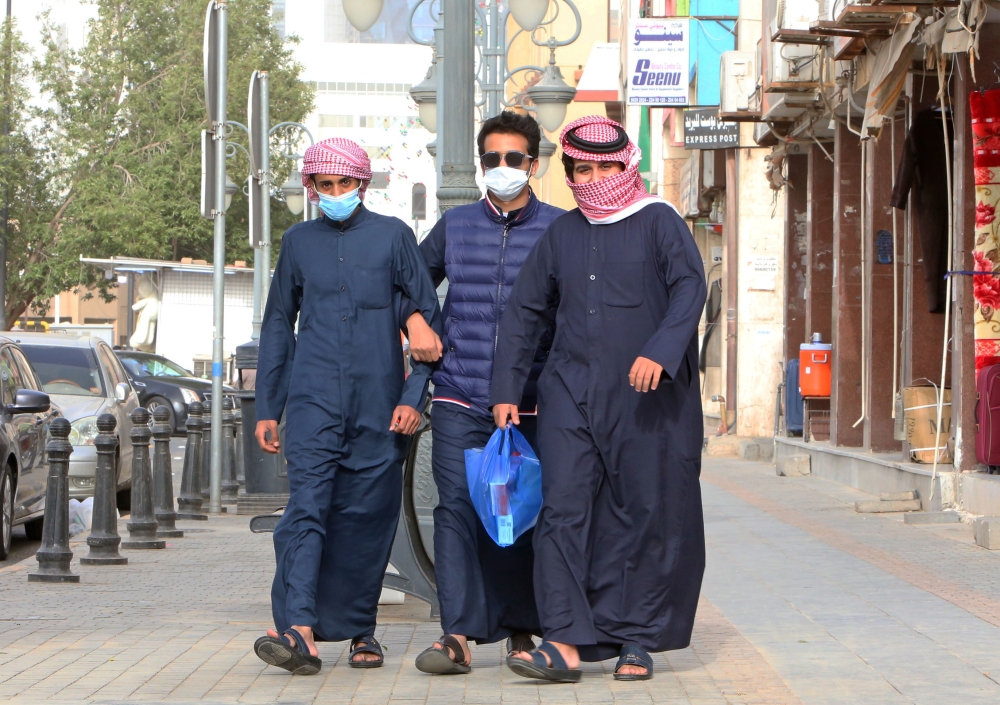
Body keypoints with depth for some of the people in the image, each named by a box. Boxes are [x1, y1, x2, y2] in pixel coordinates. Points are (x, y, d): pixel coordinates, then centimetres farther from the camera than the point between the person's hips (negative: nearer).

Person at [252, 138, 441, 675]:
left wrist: (414, 396, -2)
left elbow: (429, 317, 6)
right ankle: (299, 630, -25)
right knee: (306, 507, -14)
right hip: (312, 401, 1)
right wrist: (266, 407, 15)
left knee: (369, 515, 3)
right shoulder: (299, 241, 12)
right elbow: (278, 325, 19)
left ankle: (359, 629, 16)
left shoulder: (392, 236, 5)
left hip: (378, 404, -1)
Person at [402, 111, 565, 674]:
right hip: (460, 396, 1)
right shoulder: (455, 226, 12)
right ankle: (459, 634, -13)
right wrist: (415, 321, 6)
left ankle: (522, 627, 19)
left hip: (531, 399, -1)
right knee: (457, 508, -10)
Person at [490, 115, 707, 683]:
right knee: (564, 508, -8)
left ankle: (636, 640, 10)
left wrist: (660, 351, -25)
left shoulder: (658, 221, 3)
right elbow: (525, 312, 18)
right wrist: (507, 390, 12)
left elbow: (691, 287, -10)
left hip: (648, 397, -3)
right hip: (571, 391, 3)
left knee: (646, 513, 1)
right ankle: (565, 642, -12)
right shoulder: (562, 234, 14)